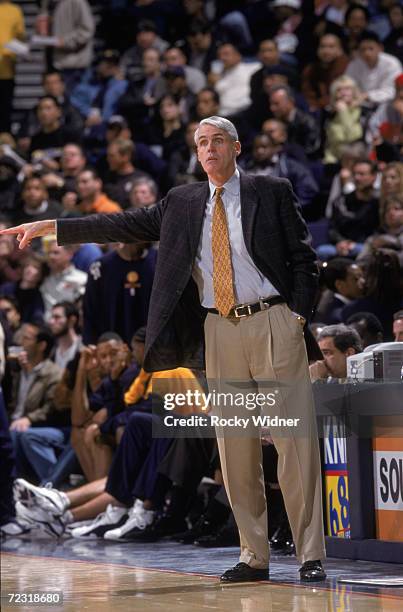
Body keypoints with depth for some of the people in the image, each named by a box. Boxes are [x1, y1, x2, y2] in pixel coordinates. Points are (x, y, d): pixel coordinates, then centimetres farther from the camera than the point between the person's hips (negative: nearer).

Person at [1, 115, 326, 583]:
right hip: (220, 330, 4)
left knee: (296, 440, -7)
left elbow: (303, 258, 4)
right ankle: (254, 557, 9)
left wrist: (298, 316, -7)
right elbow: (124, 226, 12)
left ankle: (310, 557, -5)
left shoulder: (272, 193, 5)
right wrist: (49, 228, 7)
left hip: (272, 322, -4)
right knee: (234, 447, 3)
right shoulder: (183, 203, 14)